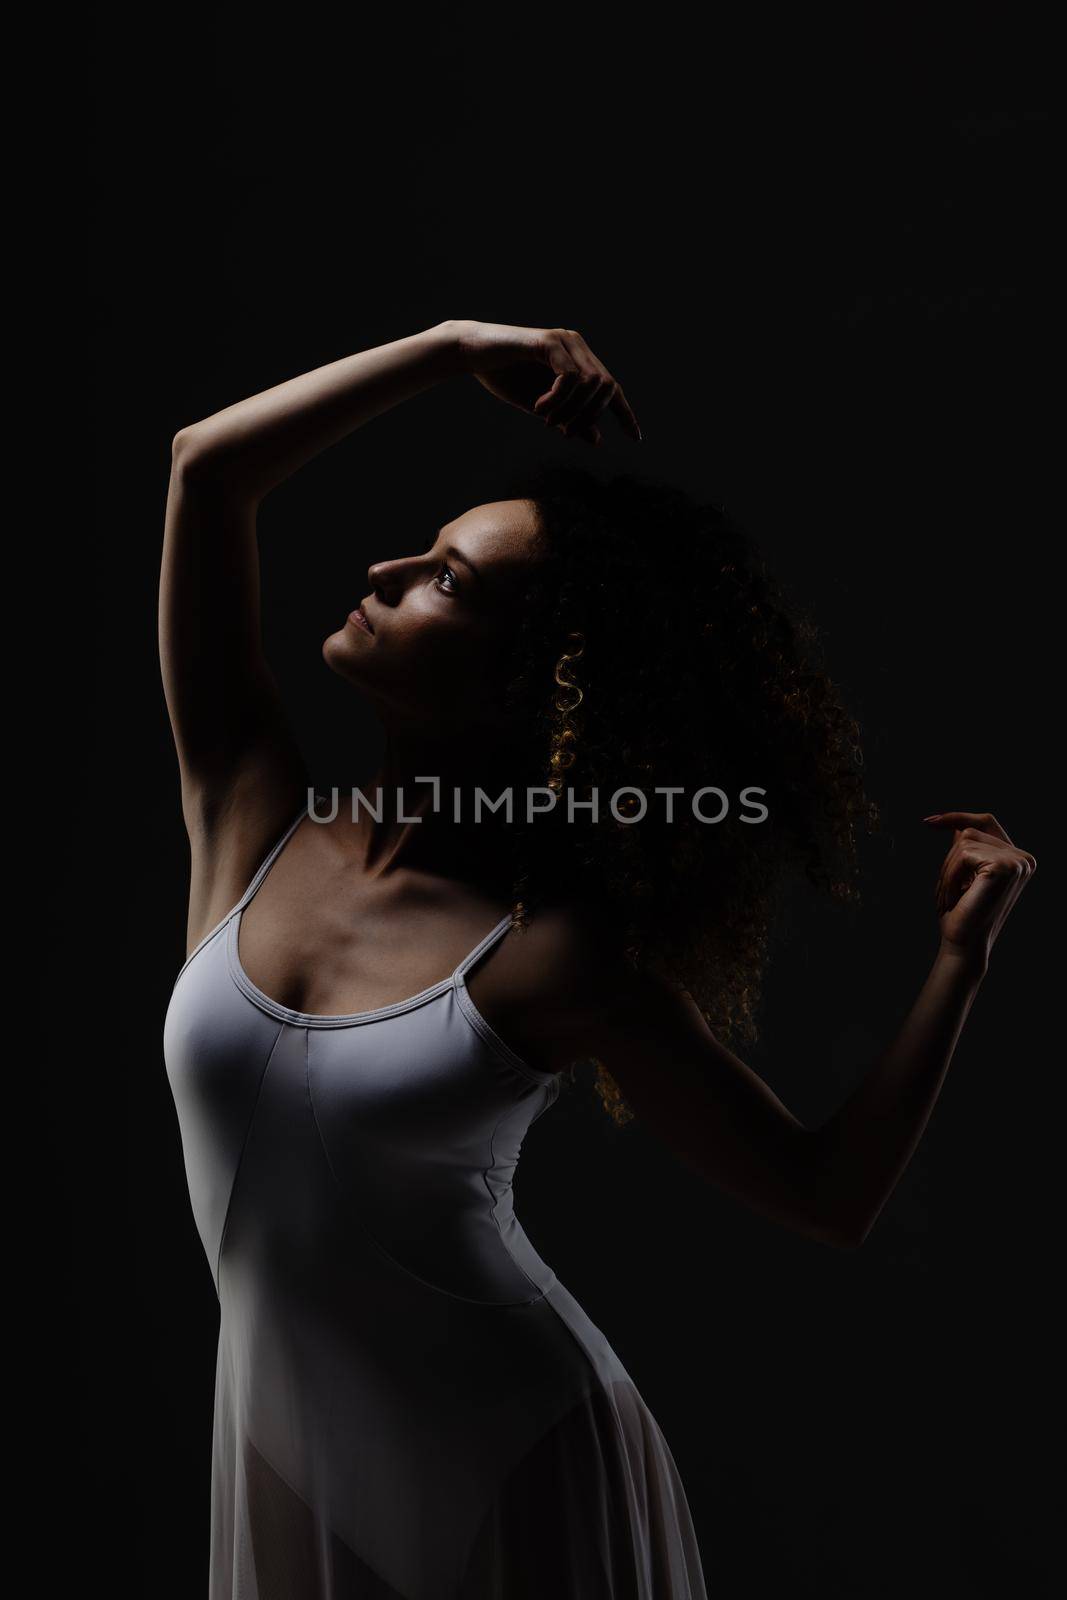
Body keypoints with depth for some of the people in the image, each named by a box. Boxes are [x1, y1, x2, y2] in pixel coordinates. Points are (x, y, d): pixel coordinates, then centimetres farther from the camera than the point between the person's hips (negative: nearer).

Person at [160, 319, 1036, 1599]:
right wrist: (454, 345, -6)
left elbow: (826, 1200, -13)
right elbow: (207, 467, -8)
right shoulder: (254, 823, -5)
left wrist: (961, 953, -20)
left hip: (520, 1491, -4)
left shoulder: (552, 957, -16)